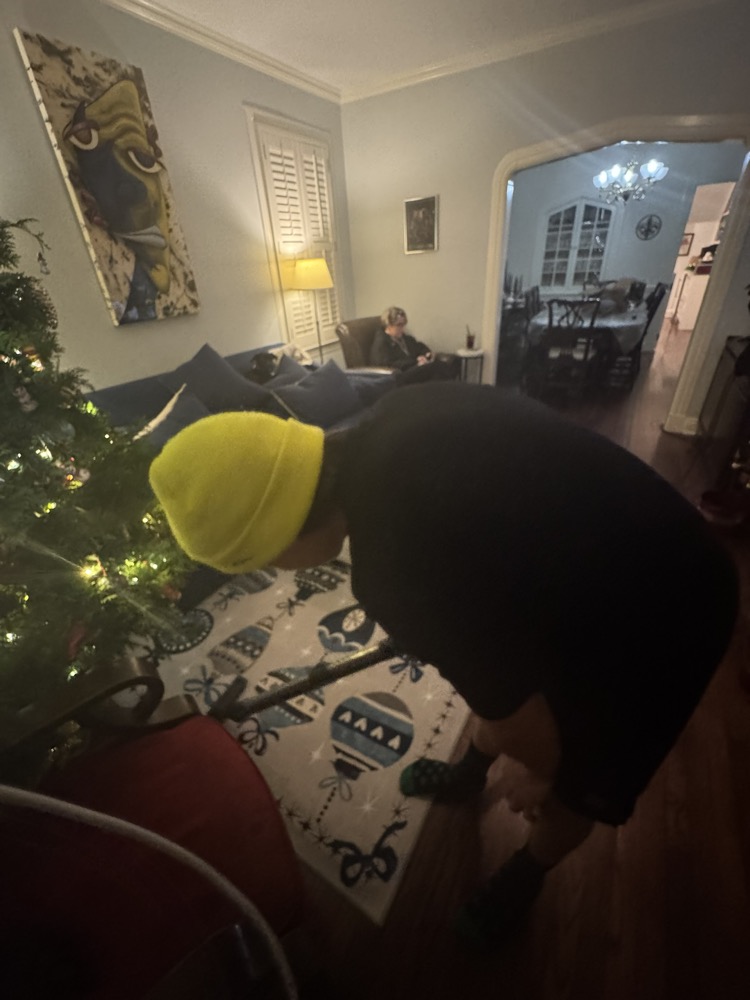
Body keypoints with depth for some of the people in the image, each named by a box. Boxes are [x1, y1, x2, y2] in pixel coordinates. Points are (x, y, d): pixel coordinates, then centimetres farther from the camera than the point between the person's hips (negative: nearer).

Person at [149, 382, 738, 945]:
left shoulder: (396, 574, -38)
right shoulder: (387, 423, -11)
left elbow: (516, 711, -21)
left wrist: (537, 768, 2)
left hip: (661, 615, -7)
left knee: (573, 781, 17)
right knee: (493, 671, 26)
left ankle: (528, 875, 50)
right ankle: (469, 773, 56)